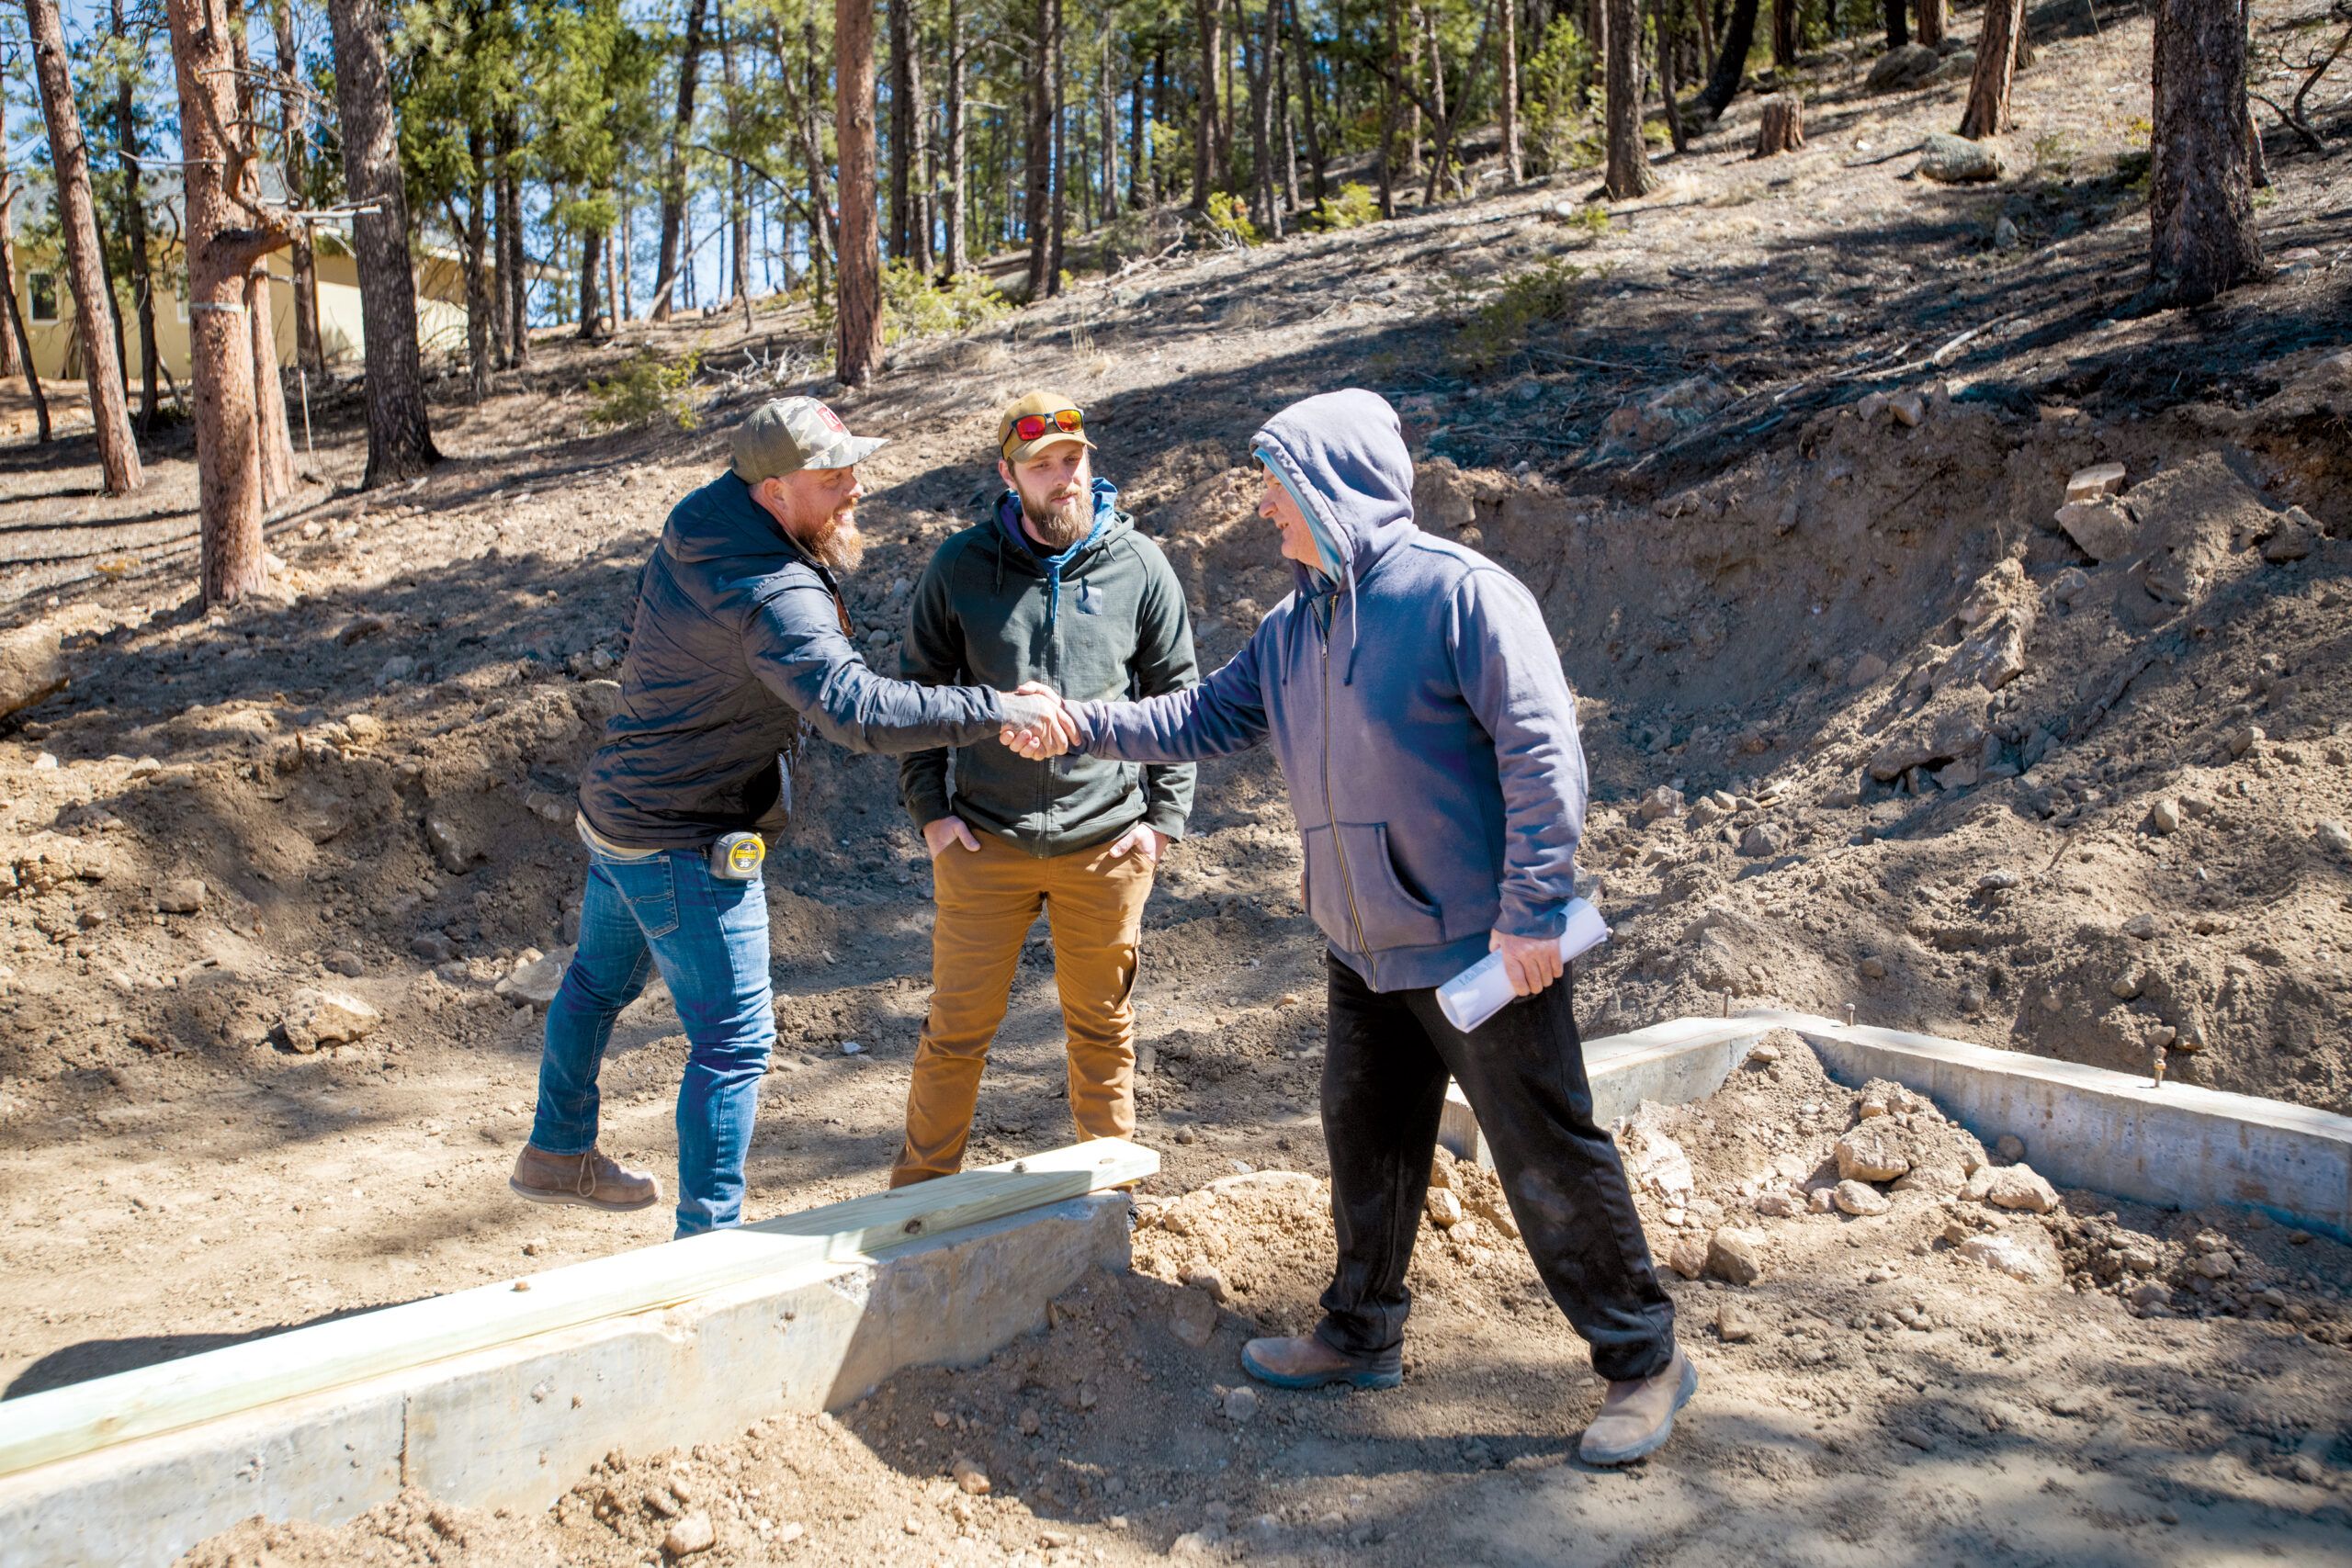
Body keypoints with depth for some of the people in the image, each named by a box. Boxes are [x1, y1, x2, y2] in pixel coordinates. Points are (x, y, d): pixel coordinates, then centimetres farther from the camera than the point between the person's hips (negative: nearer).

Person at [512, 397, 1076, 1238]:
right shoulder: (771, 596, -30)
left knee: (600, 979, 27)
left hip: (617, 810, 11)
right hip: (686, 845, -10)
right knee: (734, 1039, -2)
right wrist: (998, 711, -41)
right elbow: (860, 710, -42)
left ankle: (557, 1153, 48)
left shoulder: (696, 528, 0)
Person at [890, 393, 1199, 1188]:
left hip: (1107, 844, 1)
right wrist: (929, 811, 1)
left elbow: (1176, 697, 6)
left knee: (1102, 1023, 14)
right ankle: (918, 1188, 25)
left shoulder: (1141, 567, -1)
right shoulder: (960, 566, -2)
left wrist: (1163, 817, 1)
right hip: (985, 842, 0)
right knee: (958, 1024, 7)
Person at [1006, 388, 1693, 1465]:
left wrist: (1532, 911, -21)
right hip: (1364, 948, 8)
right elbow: (1206, 718, 16)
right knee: (1365, 1140, 17)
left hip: (1483, 945, -8)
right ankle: (1361, 1335, 34)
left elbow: (1541, 750, -19)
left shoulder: (1458, 591, -16)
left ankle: (1641, 1357, 17)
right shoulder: (1293, 629, 9)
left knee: (1548, 1156, 1)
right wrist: (1081, 725, 5)